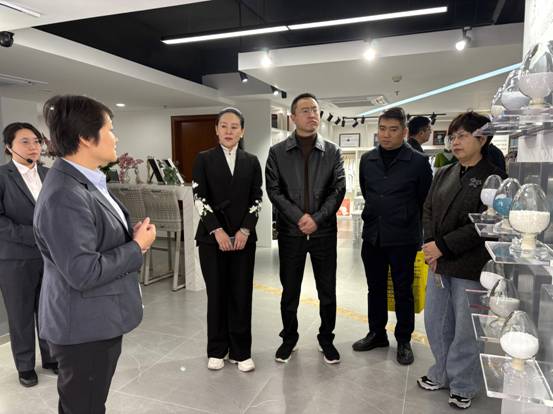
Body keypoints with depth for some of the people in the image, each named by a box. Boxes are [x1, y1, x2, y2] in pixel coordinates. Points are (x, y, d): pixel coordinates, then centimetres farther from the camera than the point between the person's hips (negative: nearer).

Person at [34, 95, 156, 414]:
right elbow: (83, 272, -29)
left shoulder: (86, 181, 6)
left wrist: (131, 234, -2)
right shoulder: (64, 197, -27)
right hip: (85, 327, -9)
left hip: (98, 320, 9)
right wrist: (137, 247, -18)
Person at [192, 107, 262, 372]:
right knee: (216, 294, 6)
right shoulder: (204, 159, 3)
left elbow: (256, 199, 4)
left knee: (241, 294, 4)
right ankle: (217, 350, 22)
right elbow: (199, 198, -4)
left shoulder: (251, 161, 9)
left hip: (243, 237, 2)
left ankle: (241, 351, 18)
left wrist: (245, 230, -8)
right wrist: (217, 230, -12)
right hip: (212, 237, -1)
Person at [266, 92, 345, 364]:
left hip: (324, 232, 1)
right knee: (289, 291, 11)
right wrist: (299, 217, -15)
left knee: (327, 291, 10)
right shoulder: (277, 152, 1)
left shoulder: (332, 152, 3)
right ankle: (289, 338, 32)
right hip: (290, 232, 0)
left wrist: (317, 218, -14)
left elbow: (338, 190, -3)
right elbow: (274, 190, -5)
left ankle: (326, 339, 31)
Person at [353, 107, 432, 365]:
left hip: (403, 240, -4)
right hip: (372, 236, 4)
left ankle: (404, 341, 26)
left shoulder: (418, 162, -8)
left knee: (403, 291, 8)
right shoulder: (367, 160, 5)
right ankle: (376, 334, 33)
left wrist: (405, 221, 4)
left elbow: (426, 201, 0)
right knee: (375, 288, 15)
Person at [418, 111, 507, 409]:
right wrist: (429, 245, -5)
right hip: (439, 262, 6)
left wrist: (442, 246, -17)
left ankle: (462, 386, 27)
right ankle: (441, 374, 36)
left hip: (470, 267, -6)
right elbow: (428, 210, 10)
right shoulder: (444, 174, 10)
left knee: (466, 329, 7)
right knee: (435, 322, 16)